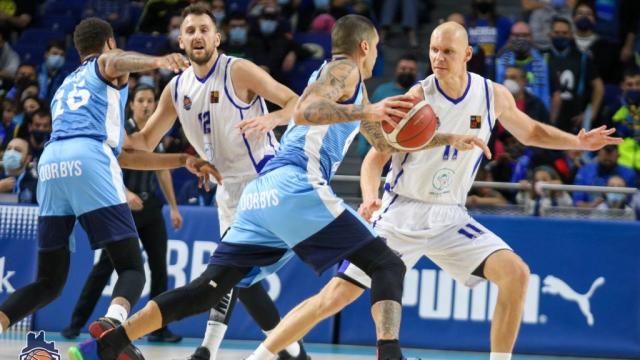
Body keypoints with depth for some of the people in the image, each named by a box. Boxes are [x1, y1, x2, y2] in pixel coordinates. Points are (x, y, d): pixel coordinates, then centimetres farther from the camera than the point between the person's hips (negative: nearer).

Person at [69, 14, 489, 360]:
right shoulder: (344, 70, 6)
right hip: (297, 186, -9)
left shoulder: (346, 81, 34)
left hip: (263, 191, 9)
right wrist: (366, 113, -25)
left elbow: (390, 140, 43)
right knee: (388, 266, -6)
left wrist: (449, 139, 41)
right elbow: (304, 111, -15)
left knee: (209, 288, 4)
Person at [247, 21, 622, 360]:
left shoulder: (494, 95, -3)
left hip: (450, 217, 3)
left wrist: (577, 142, 0)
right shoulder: (418, 97, -14)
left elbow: (530, 132, 17)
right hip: (401, 213, -3)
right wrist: (370, 196, -31)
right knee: (337, 295, -8)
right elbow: (376, 157, -11)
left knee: (516, 273, -17)